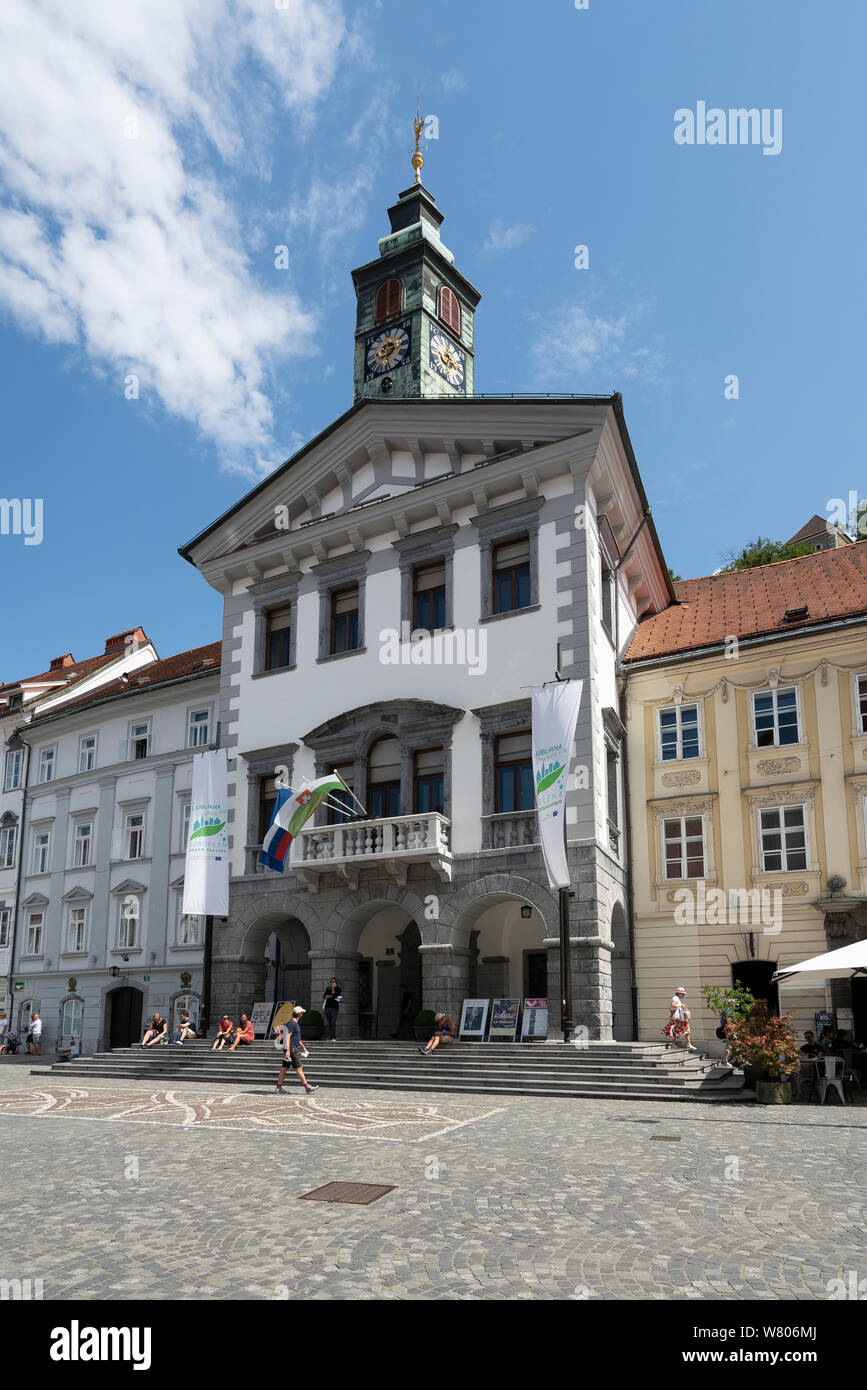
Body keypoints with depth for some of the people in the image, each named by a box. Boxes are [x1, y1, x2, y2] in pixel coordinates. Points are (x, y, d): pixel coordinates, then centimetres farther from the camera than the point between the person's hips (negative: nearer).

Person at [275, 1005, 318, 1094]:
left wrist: (303, 1047, 30)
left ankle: (279, 1087, 11)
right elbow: (287, 1037, -21)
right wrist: (288, 1051, -26)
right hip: (291, 1049, -10)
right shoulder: (291, 1023, -14)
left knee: (284, 1068, 9)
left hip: (295, 1048, 10)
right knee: (299, 1068, -7)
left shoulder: (295, 1023, 18)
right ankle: (307, 1087, -6)